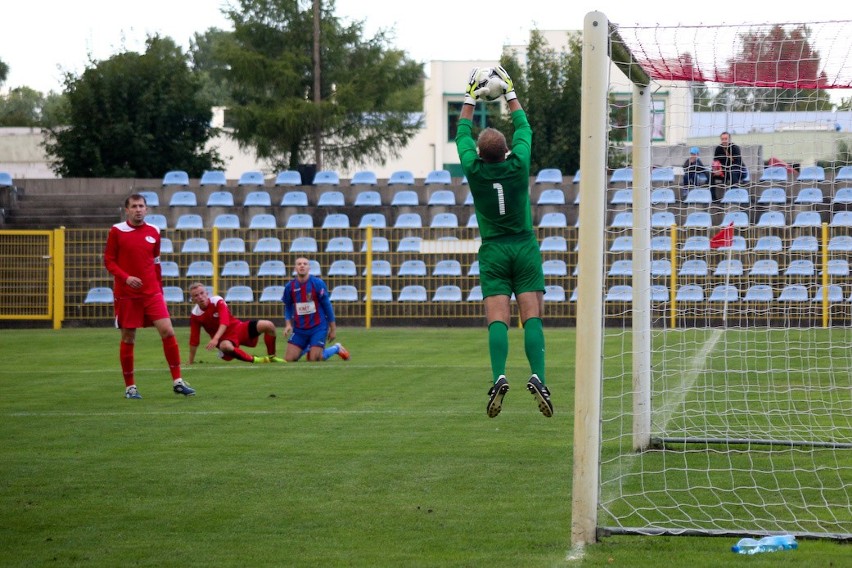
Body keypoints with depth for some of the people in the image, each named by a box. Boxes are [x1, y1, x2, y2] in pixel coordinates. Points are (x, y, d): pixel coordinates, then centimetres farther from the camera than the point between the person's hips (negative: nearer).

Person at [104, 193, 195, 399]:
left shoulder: (153, 232, 8)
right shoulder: (117, 231, -3)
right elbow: (108, 261, -3)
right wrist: (126, 277, -18)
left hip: (152, 293, 3)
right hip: (126, 295, -2)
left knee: (168, 331, -8)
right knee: (128, 339, 3)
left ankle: (177, 381, -1)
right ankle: (130, 387, 14)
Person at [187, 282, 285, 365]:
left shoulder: (217, 301, -13)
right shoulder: (195, 315, -6)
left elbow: (224, 322, -29)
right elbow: (194, 340, 0)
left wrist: (215, 339, -44)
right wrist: (191, 362, 0)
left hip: (238, 328, 1)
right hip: (224, 338, -1)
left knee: (268, 325, -18)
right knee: (226, 347, -42)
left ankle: (271, 357, 0)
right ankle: (254, 360, -24)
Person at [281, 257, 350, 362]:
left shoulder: (317, 283, -10)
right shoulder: (289, 286, -1)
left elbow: (327, 305, -4)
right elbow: (288, 307, 12)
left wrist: (333, 328, -2)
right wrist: (288, 324, -5)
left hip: (318, 327, -3)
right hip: (299, 329, 4)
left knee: (314, 360, -12)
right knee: (289, 359, -4)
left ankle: (336, 348, 19)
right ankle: (307, 348, 28)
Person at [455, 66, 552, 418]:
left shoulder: (474, 169, -6)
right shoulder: (518, 164, -7)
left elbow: (462, 134, 12)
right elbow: (524, 128, 11)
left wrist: (470, 99, 22)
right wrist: (510, 93, 21)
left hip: (493, 251, 0)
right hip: (525, 247, 0)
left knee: (497, 320, -8)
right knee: (532, 317, -7)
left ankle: (498, 377, -25)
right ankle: (537, 377, -22)